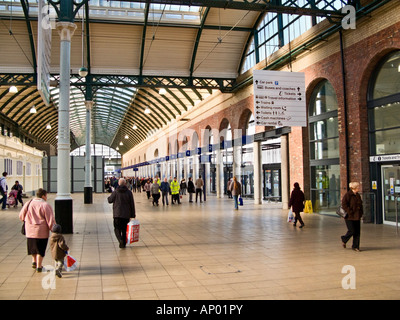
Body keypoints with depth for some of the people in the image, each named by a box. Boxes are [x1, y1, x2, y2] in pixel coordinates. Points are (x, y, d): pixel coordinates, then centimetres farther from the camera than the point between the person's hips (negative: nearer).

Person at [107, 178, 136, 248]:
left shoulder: (115, 192, -5)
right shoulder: (129, 192, -2)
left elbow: (110, 200, 6)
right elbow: (132, 204, -1)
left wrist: (109, 197, 29)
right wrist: (133, 215, 5)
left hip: (117, 214, -1)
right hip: (126, 214, 1)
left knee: (117, 228, 7)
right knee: (124, 229, 13)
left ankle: (120, 240, -17)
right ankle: (123, 243, 15)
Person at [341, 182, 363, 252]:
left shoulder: (358, 195, 13)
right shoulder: (347, 195, -11)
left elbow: (360, 205, 24)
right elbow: (344, 205, -17)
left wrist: (361, 213, 12)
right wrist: (350, 212, -18)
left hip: (357, 217, 7)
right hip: (349, 217, -7)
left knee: (357, 232, 4)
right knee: (351, 231, -7)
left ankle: (355, 246, 13)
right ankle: (344, 240, 21)